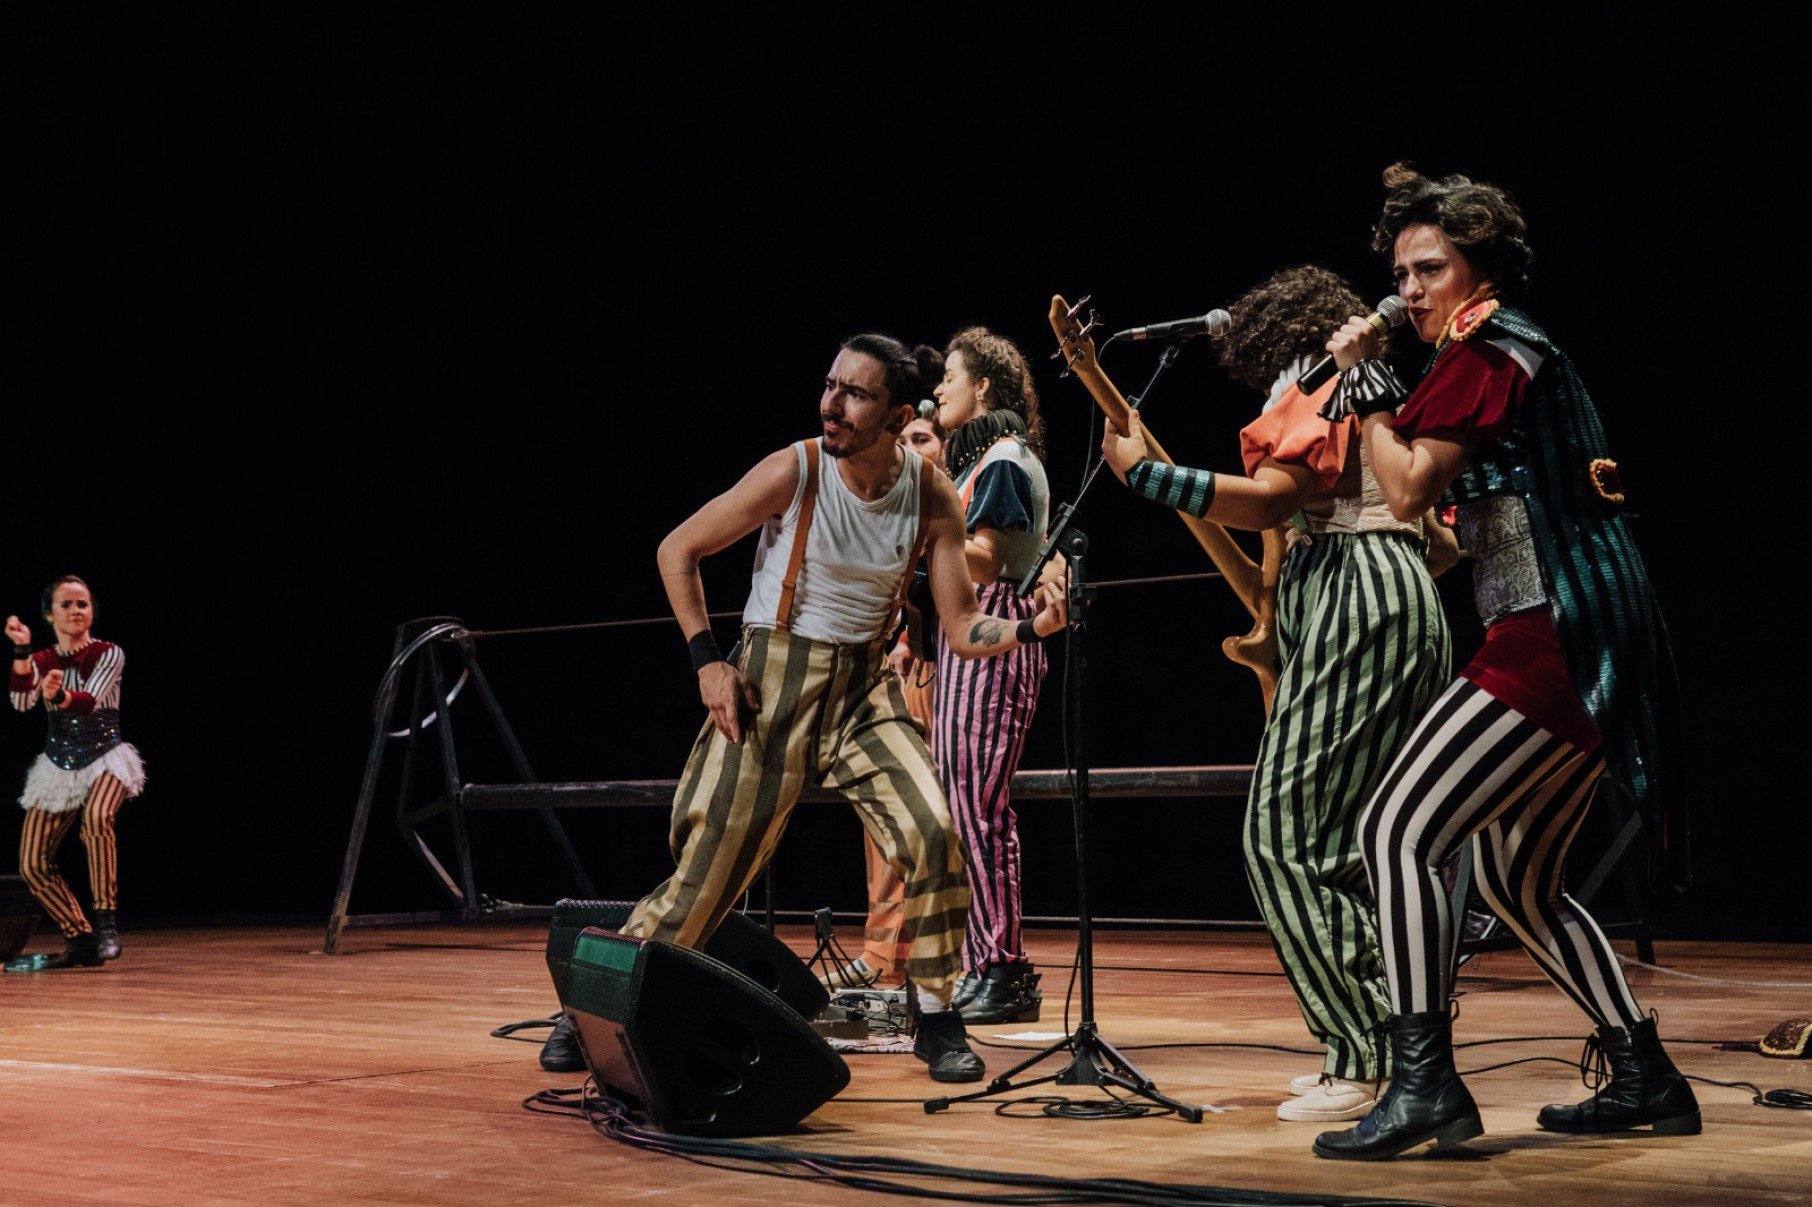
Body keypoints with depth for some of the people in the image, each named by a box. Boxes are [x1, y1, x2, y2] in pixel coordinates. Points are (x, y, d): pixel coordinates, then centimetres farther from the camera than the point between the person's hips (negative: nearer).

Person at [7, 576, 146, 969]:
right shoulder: (41, 662, 5)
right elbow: (22, 702, -14)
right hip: (59, 765, 4)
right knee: (33, 865, -4)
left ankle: (106, 923, -28)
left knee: (96, 817, -37)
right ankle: (81, 940, 14)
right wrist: (21, 652, -28)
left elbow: (91, 701, -24)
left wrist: (60, 696, -45)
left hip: (105, 757, -4)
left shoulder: (109, 655, -6)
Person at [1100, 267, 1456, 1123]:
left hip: (1355, 602, -10)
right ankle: (1396, 1047, 12)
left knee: (1282, 834, -11)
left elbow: (1270, 498, -19)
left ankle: (1366, 1063, -16)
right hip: (1407, 602, 10)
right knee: (1346, 843, 13)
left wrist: (1143, 472, -16)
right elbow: (1445, 546, 28)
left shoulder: (1317, 387, -1)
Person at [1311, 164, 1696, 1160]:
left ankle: (1423, 1081, -20)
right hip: (1599, 649, 10)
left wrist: (1362, 383, -5)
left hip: (1548, 640, -10)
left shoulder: (1484, 353, -7)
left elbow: (1407, 488, -14)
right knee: (1515, 880, 17)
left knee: (1398, 832, -14)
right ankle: (1646, 1080, 21)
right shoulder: (1535, 353, 23)